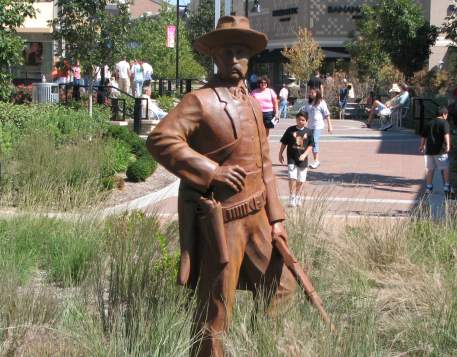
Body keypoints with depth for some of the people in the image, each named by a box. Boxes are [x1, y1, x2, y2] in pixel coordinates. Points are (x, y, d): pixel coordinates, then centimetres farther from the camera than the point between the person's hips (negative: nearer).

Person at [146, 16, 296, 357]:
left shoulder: (253, 104, 13)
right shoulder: (201, 101, -12)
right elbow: (159, 139, -23)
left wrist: (275, 217, 13)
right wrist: (211, 170, -25)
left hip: (256, 215, 8)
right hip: (220, 220, -8)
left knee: (281, 288, 17)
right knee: (216, 307, 0)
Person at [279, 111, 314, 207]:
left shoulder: (308, 132, 2)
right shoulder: (290, 130, -1)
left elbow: (310, 146, 1)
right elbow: (284, 143, 6)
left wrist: (304, 155, -13)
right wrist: (280, 154, 8)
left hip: (302, 159, 2)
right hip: (291, 158, -2)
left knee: (300, 180, 9)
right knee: (292, 178, -11)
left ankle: (298, 197, 23)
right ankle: (292, 197, -4)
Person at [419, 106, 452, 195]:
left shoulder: (429, 124, 15)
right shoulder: (444, 123, -3)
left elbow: (423, 136, 20)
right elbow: (446, 134, -20)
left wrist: (422, 146, 32)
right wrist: (448, 145, -29)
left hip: (429, 150, 5)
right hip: (440, 150, -5)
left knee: (429, 169, 9)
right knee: (445, 168, 3)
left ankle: (429, 187, 11)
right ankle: (446, 186, 1)